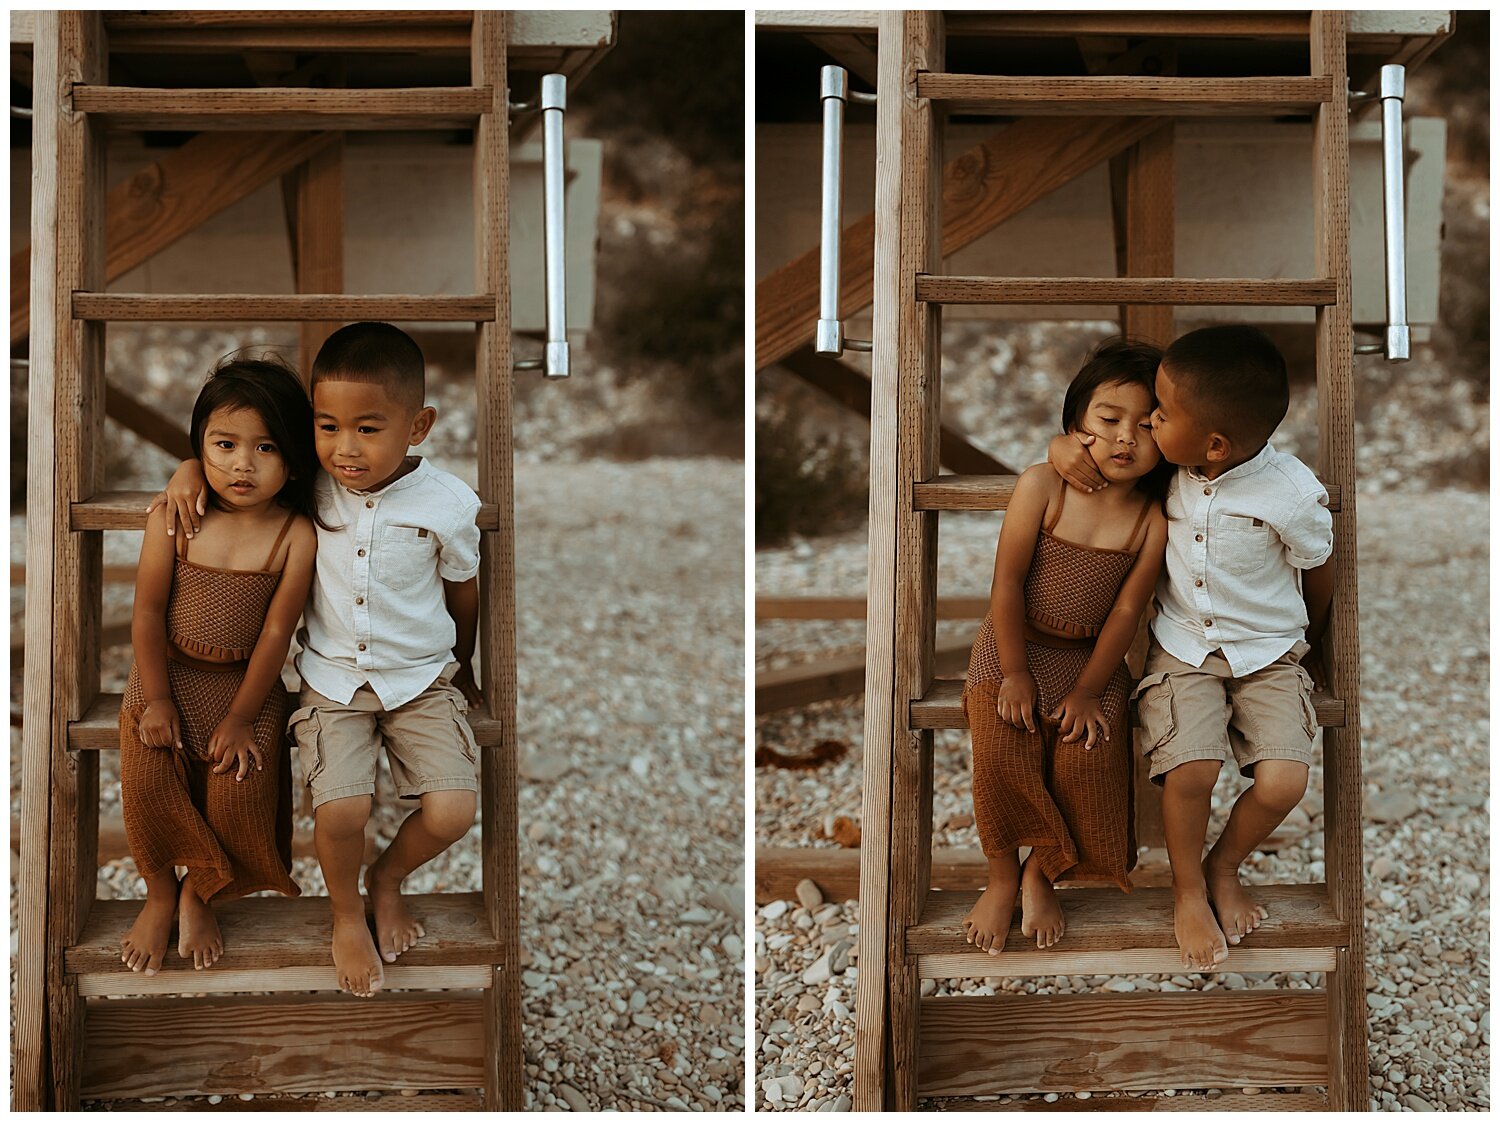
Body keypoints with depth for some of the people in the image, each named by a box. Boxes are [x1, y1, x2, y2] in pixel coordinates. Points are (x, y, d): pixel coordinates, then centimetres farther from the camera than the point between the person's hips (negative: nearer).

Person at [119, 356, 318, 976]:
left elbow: (276, 632, -12)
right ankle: (159, 894, 11)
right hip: (168, 675, 1)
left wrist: (240, 717, -9)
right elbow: (148, 610, -5)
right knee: (146, 780, -18)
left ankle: (199, 894, 14)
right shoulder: (172, 520, -11)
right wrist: (155, 698, -6)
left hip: (246, 684, -1)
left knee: (239, 791, -18)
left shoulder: (296, 536, -15)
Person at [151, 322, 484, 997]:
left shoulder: (446, 505, -11)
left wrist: (461, 667, 22)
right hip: (333, 679, 0)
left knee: (452, 811, -17)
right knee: (340, 808, -21)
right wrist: (193, 468, -10)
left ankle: (387, 877, 17)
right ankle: (346, 915, 11)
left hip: (421, 677, 0)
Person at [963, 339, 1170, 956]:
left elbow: (1126, 611, -8)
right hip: (1015, 645, -1)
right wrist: (1015, 673, -11)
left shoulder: (1152, 520, -11)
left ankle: (1042, 875, 11)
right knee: (1000, 755, -21)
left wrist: (1088, 691, -7)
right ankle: (1002, 877, 5)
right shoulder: (1042, 486, -16)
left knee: (1088, 760, -17)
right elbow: (1006, 583, -13)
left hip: (1091, 657, 1)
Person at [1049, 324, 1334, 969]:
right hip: (1182, 648, 2)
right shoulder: (1170, 468, -9)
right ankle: (1189, 892, 7)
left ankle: (1224, 867, 14)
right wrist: (1064, 445, -17)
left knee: (1283, 783, -17)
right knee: (1188, 769, -20)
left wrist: (1310, 649, 17)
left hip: (1268, 652, -1)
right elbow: (1098, 431, 8)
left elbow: (1318, 574, 1)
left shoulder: (1294, 496, -19)